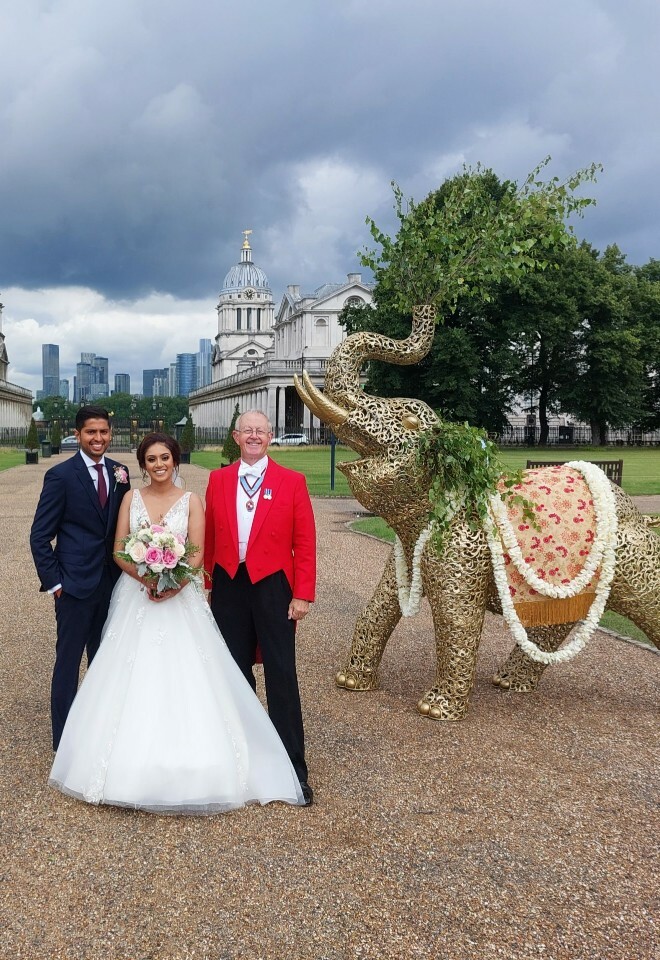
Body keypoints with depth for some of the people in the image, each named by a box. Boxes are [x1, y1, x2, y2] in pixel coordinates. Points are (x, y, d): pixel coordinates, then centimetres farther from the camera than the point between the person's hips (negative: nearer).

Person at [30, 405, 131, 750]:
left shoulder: (119, 472, 5)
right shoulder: (60, 475, -10)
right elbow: (39, 536, -8)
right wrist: (53, 582, -10)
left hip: (111, 582, 5)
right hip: (75, 584, -5)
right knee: (69, 660, 6)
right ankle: (64, 737, 20)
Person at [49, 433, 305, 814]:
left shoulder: (191, 501, 2)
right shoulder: (132, 499, 7)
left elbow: (198, 553, -4)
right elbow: (119, 550, 3)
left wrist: (175, 582, -21)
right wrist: (144, 577, -15)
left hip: (180, 597, -2)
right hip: (137, 596, 2)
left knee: (182, 677, -5)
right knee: (133, 678, 1)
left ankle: (188, 764, 7)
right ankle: (133, 762, 14)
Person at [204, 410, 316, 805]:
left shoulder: (292, 482, -3)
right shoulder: (218, 480, 6)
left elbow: (305, 543, -5)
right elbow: (210, 538, 8)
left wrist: (303, 595, -9)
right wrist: (209, 585, 5)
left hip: (273, 586, -3)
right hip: (229, 585, 3)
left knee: (282, 677, 0)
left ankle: (294, 768, 8)